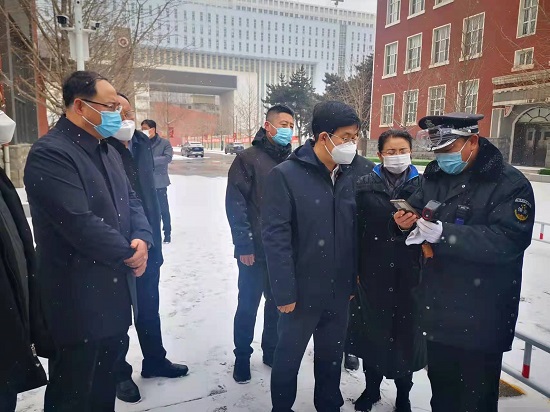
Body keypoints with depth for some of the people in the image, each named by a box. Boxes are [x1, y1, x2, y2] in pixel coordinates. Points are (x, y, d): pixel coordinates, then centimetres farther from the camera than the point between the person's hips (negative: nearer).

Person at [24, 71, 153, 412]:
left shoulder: (107, 151, 12)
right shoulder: (50, 153, -18)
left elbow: (131, 200, 12)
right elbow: (79, 223, -26)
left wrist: (142, 239, -9)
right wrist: (128, 253, -12)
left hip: (115, 291, 8)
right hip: (78, 297, -8)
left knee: (106, 380, 23)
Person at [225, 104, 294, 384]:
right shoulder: (248, 159, -7)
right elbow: (235, 205, -12)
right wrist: (244, 245, -16)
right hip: (255, 250, -4)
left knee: (278, 303, 16)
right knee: (248, 305, 8)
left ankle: (271, 351, 35)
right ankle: (242, 357, 27)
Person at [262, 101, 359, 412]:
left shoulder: (349, 177, 2)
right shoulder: (286, 175, -15)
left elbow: (355, 232, 6)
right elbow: (275, 237, -17)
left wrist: (354, 281, 6)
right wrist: (285, 292, -17)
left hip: (339, 292, 5)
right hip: (302, 292, -5)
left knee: (332, 356, 22)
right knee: (288, 356, 15)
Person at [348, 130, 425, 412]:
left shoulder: (422, 185, 2)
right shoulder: (366, 185, 1)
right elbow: (355, 228, -1)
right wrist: (354, 270, -4)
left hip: (409, 273, 0)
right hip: (373, 272, 0)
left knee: (406, 331, 9)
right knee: (372, 330, 11)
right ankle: (371, 387, 34)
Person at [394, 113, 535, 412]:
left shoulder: (510, 184, -12)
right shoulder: (435, 176, 7)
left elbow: (508, 241, -23)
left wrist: (443, 233, -31)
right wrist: (408, 219, -10)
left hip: (480, 319, -5)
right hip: (438, 310, 6)